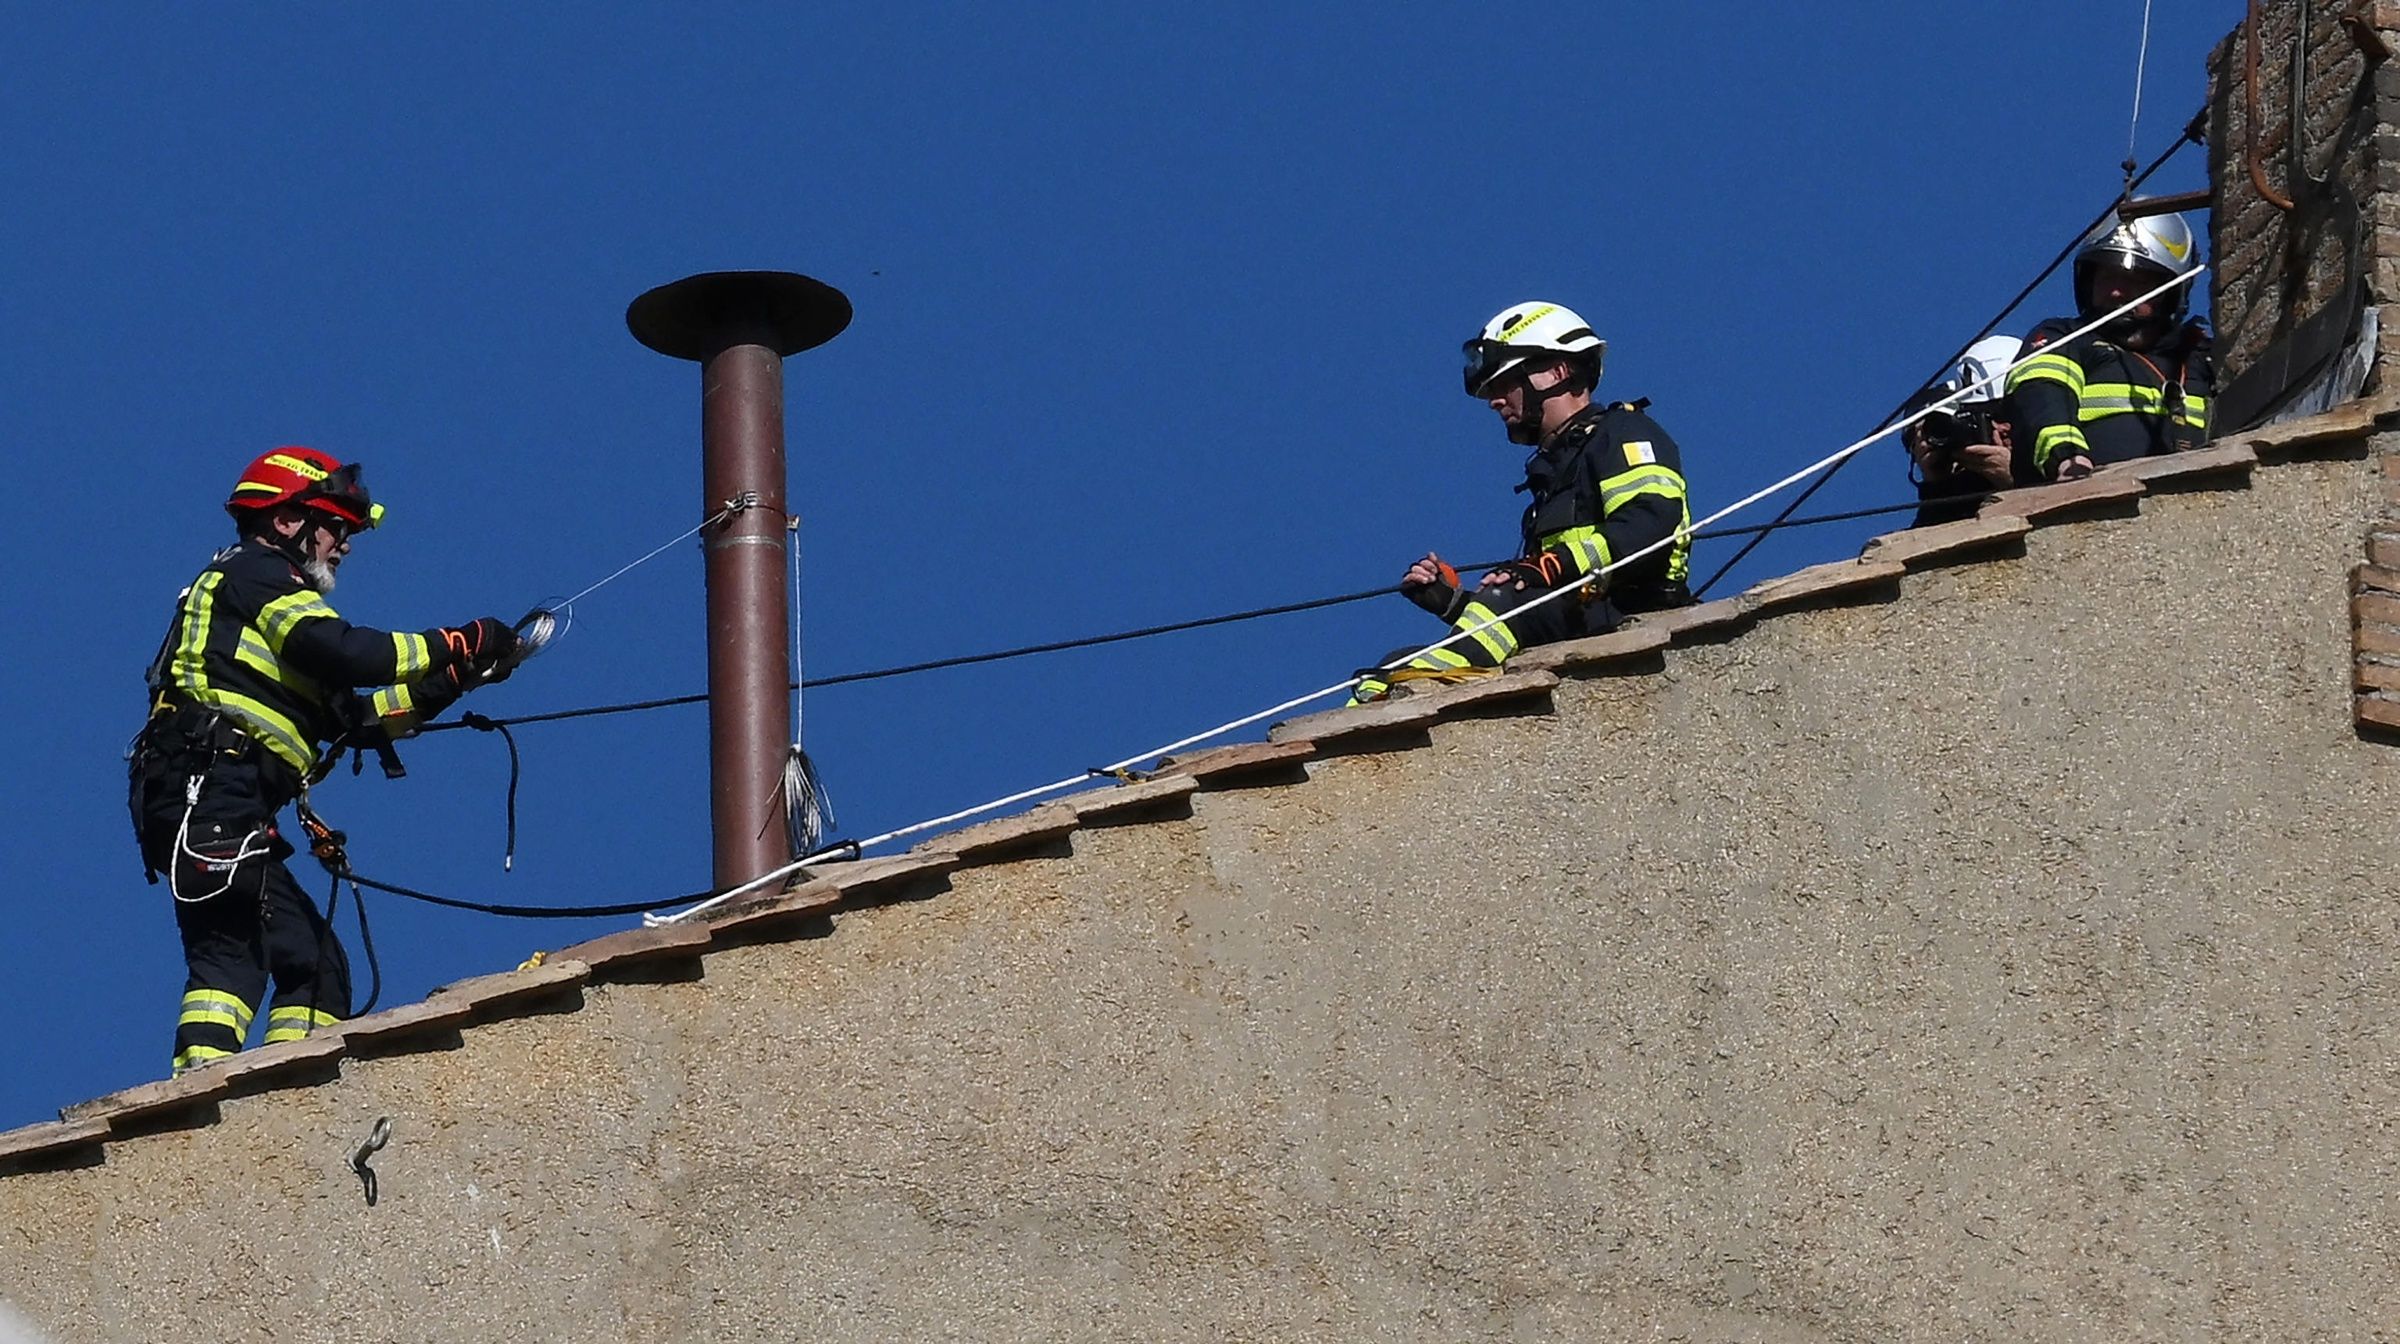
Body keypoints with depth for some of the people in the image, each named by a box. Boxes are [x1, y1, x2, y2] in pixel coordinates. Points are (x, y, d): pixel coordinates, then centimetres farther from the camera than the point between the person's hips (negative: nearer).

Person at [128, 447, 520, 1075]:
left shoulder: (250, 588, 32)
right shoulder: (260, 575, 3)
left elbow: (354, 717, 28)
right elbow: (343, 653, -15)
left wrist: (447, 683, 17)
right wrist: (459, 645, -8)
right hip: (210, 794, -10)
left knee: (316, 962, 8)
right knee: (232, 949, -22)